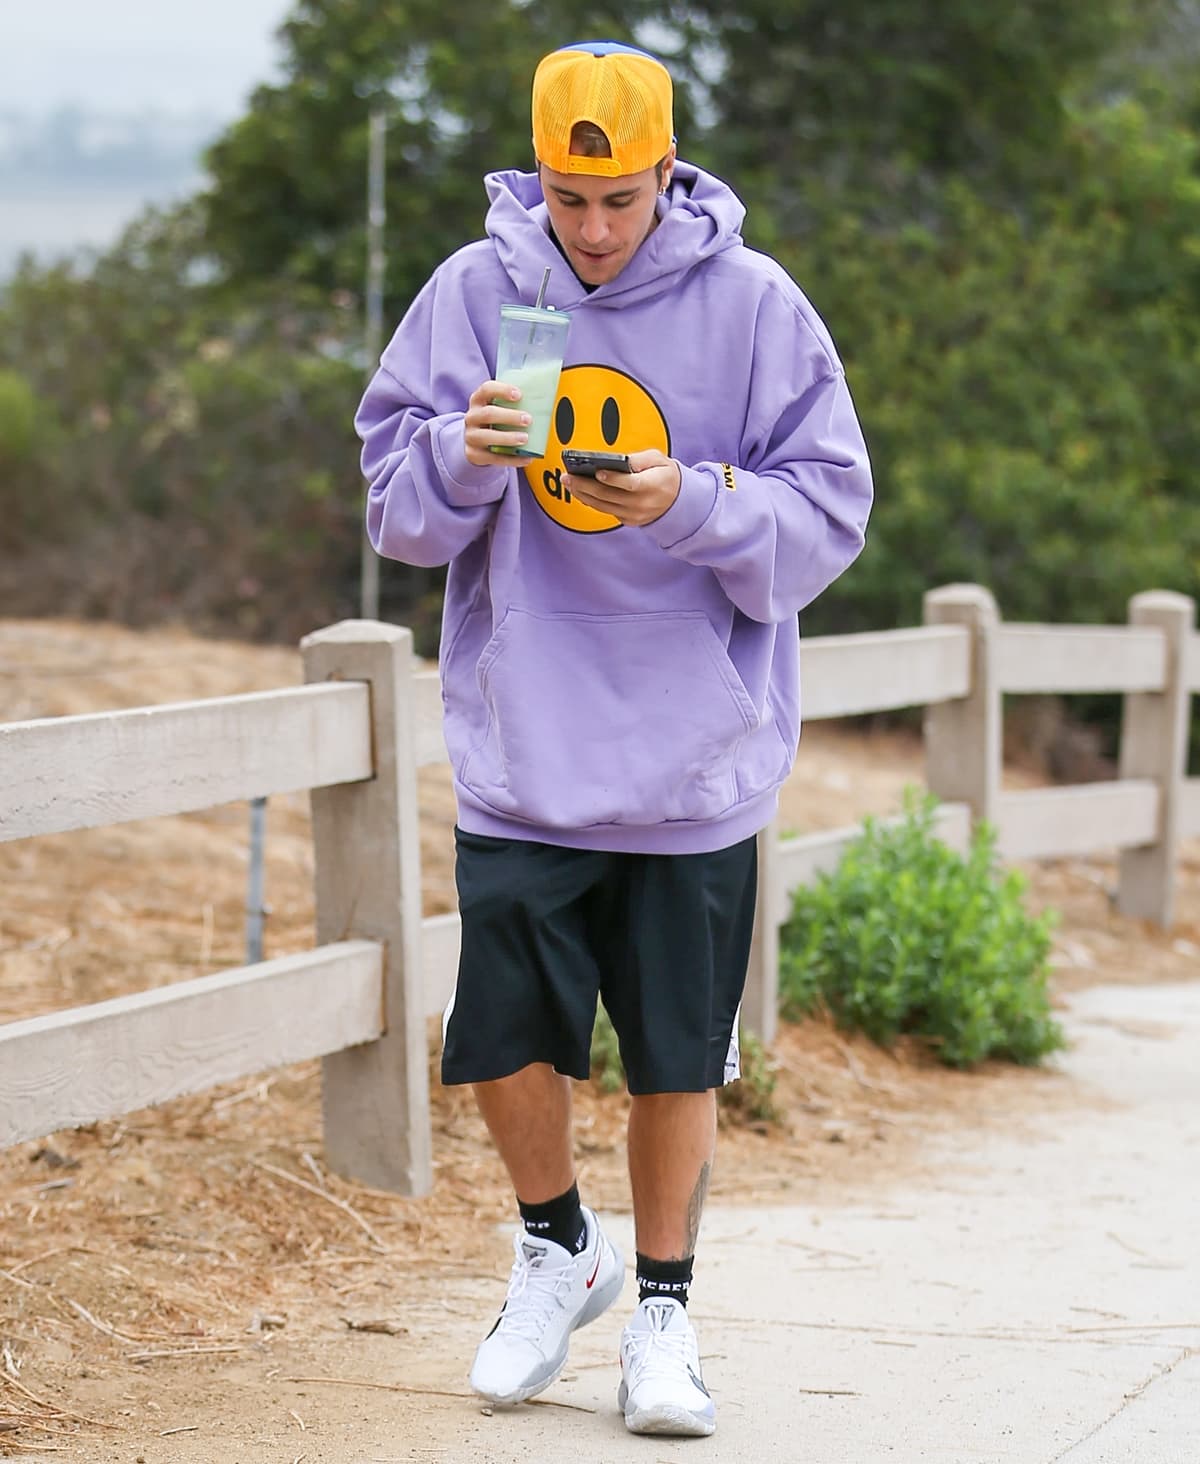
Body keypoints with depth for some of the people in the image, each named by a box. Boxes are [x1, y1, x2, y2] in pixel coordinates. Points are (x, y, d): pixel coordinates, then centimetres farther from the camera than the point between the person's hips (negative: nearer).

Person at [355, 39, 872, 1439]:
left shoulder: (751, 303, -5)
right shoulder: (473, 292, -1)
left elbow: (829, 508, -5)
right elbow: (395, 500, 2)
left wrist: (694, 505, -22)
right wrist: (463, 454, -20)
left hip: (696, 759, -1)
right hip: (520, 753, 1)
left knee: (677, 1057, 6)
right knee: (504, 1037, 1)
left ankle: (662, 1312, 23)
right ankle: (557, 1250, 29)